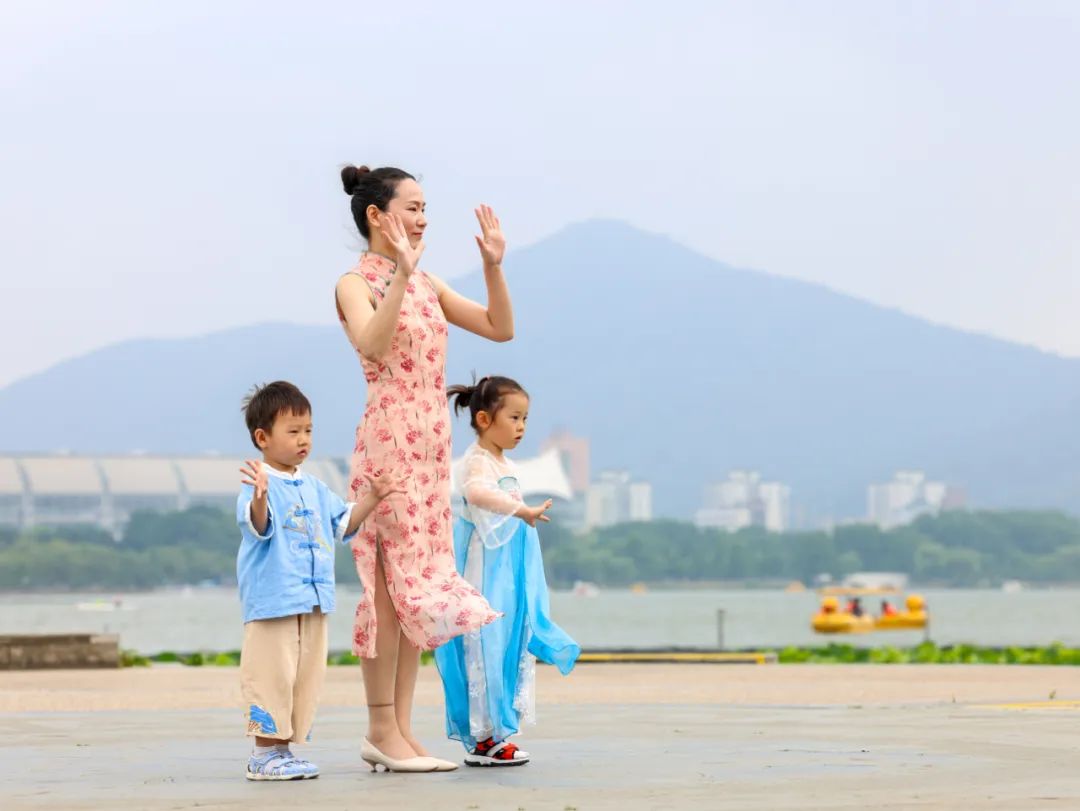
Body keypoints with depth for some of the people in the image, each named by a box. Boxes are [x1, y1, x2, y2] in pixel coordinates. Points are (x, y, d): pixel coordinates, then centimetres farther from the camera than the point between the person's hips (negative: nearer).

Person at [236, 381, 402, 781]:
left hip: (313, 599, 8)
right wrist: (259, 498, -48)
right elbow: (257, 525, -27)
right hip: (272, 598, -8)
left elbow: (344, 522, 22)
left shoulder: (313, 488, 15)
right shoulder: (259, 484, -10)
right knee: (272, 674, -7)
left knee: (307, 676, 9)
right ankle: (264, 753, -1)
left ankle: (283, 749, 16)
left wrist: (373, 496, 11)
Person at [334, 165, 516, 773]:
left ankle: (400, 729, 11)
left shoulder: (427, 284, 16)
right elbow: (370, 344, -25)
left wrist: (493, 266, 2)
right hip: (389, 441, -8)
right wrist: (401, 274, -30)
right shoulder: (357, 285, -5)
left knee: (421, 585, 7)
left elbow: (500, 328, 14)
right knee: (393, 581, -7)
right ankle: (382, 730, -2)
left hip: (432, 445, 8)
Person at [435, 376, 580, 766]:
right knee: (486, 649, -8)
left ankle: (492, 733, 14)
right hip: (486, 573, -10)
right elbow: (476, 490, -37)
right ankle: (484, 738, -6)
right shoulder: (479, 461, -14)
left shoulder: (505, 465, 17)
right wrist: (522, 510, -43)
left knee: (512, 647, 10)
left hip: (509, 576, 10)